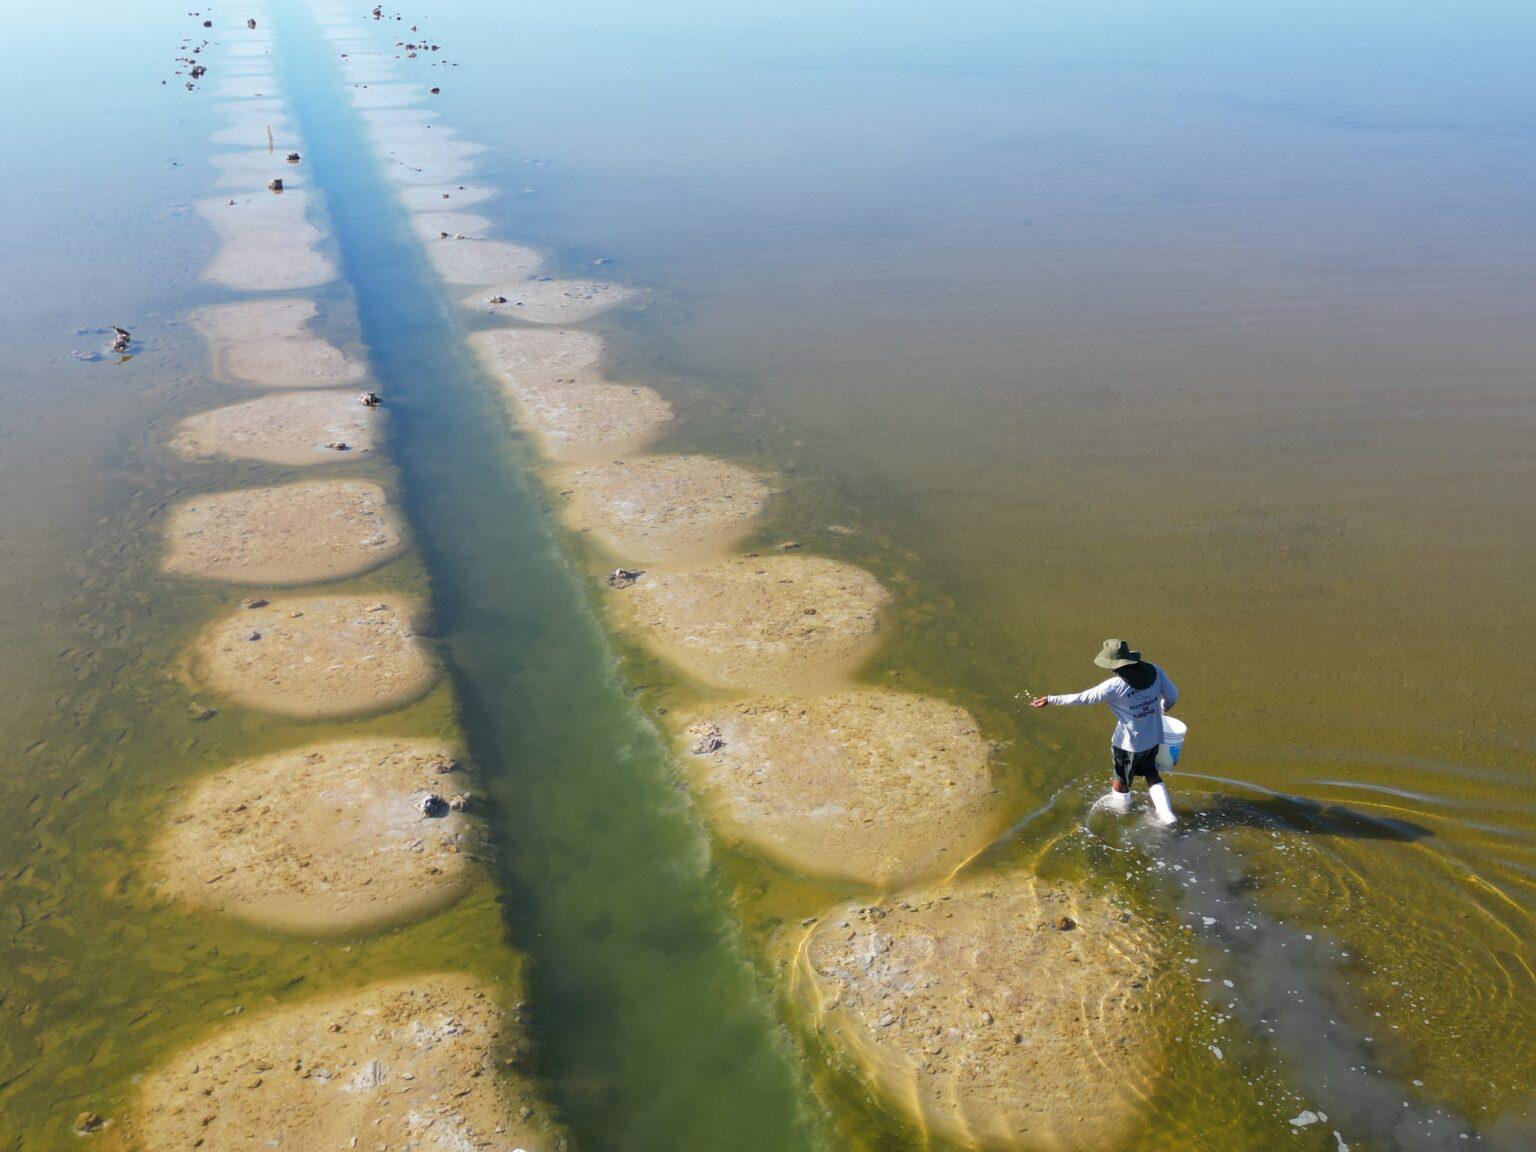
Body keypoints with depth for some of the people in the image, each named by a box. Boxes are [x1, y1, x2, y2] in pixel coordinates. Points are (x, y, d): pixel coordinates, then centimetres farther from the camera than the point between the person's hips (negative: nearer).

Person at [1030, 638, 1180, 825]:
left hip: (1129, 742, -5)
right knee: (1151, 774, 26)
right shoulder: (1154, 671, -13)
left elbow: (1082, 698, -22)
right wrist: (1164, 708, 24)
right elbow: (1172, 695, 0)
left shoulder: (1115, 686, -27)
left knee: (1121, 778, 22)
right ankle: (1167, 814, 20)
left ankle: (1121, 807, 45)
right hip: (1154, 737, 5)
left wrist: (1051, 700, -13)